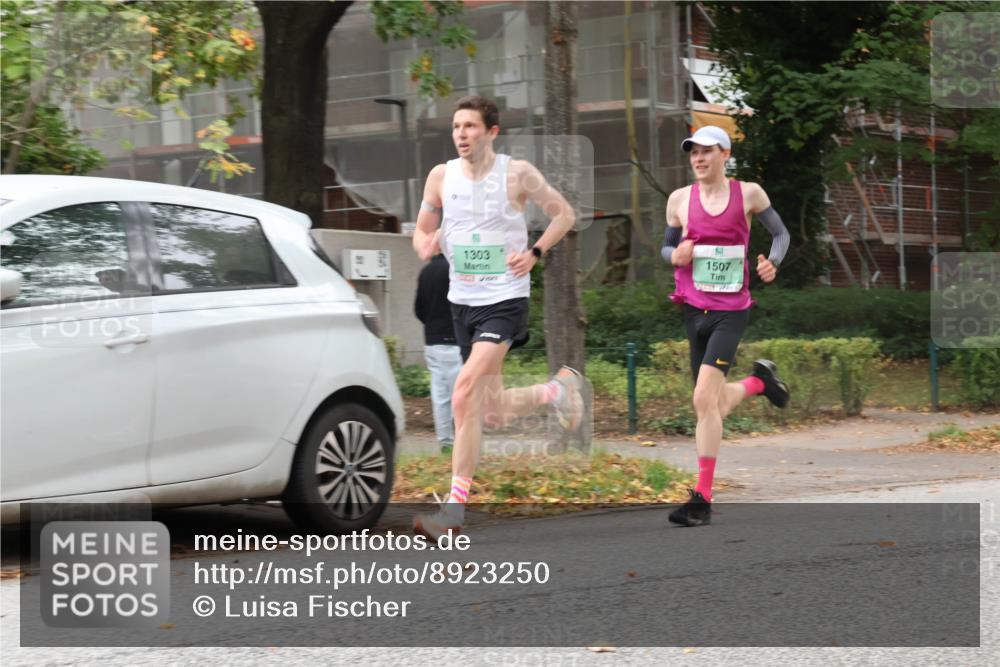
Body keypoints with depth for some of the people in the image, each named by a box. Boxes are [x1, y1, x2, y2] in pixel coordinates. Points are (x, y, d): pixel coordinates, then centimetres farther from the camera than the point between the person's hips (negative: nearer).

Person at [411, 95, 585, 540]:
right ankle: (557, 389, 44)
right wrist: (425, 245, -13)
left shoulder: (518, 174, -7)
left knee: (465, 391, -23)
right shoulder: (441, 176, 2)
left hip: (505, 298, -5)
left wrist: (536, 252, -10)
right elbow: (422, 230, 12)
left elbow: (563, 214, 5)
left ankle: (455, 508, -14)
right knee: (494, 414, 13)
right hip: (462, 300, 5)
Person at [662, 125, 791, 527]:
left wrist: (772, 262, -10)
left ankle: (702, 498, -13)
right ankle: (760, 380, 46)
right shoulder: (679, 199, 4)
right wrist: (675, 255, -8)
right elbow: (667, 247, 15)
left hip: (731, 311, -4)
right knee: (714, 406, 13)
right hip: (694, 309, 4)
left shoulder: (748, 194, -2)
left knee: (704, 399, -18)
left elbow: (780, 234, 10)